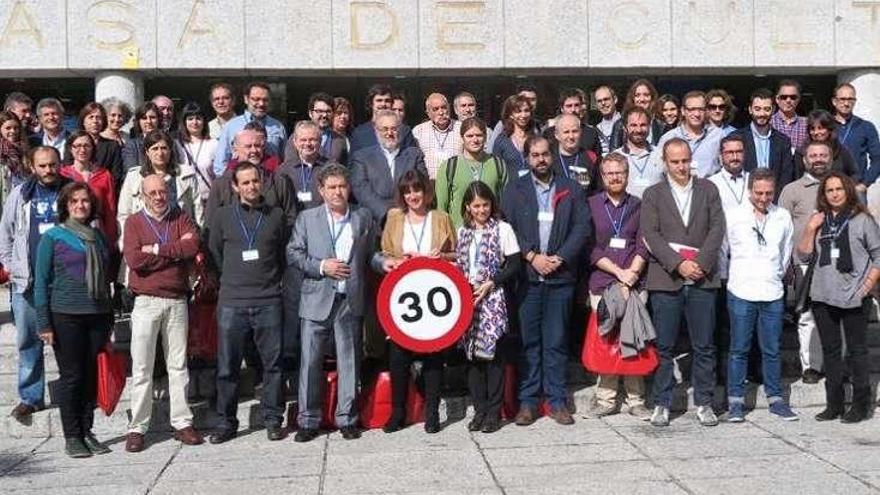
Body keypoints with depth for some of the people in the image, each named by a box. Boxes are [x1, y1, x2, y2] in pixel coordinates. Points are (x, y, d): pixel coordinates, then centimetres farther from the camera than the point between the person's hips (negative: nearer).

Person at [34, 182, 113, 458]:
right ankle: (71, 437, 9)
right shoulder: (52, 237, 0)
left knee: (91, 375, 7)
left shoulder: (99, 237, 14)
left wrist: (110, 319, 13)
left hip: (98, 315, 4)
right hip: (66, 316, -4)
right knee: (71, 376, 0)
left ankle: (86, 432, 17)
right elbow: (41, 282, -2)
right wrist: (44, 324, -8)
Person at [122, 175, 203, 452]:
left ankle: (182, 423, 13)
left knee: (178, 365, 7)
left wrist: (156, 249, -12)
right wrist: (176, 250, -9)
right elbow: (134, 259, -12)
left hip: (177, 301, 2)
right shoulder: (134, 223, 4)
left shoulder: (181, 219, 10)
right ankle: (137, 428, 7)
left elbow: (193, 246, -10)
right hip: (146, 302, -2)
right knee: (142, 367, 0)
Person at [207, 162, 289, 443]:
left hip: (268, 301, 0)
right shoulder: (223, 216, 6)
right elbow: (214, 253, 15)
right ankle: (226, 422, 15)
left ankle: (272, 420, 13)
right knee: (228, 365, 4)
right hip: (231, 302, 0)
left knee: (273, 362, 2)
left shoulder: (276, 215, 7)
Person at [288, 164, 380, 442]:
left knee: (349, 361, 6)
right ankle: (308, 421, 10)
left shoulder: (364, 218, 10)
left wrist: (383, 263, 2)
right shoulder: (307, 218, 6)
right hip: (317, 300, -1)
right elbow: (293, 253, 2)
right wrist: (321, 266, -9)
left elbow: (370, 254, 18)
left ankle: (347, 419, 17)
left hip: (351, 301, 1)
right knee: (310, 361, 0)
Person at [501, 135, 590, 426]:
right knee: (528, 341, 2)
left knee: (556, 342, 4)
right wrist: (531, 256, -11)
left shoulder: (571, 190, 10)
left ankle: (557, 401, 11)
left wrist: (559, 258, -9)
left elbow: (582, 227, 2)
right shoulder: (515, 190, 9)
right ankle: (528, 401, 8)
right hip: (526, 276, 0)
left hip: (560, 276, 0)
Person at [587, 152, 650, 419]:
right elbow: (590, 248, 0)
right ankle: (606, 399, 7)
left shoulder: (638, 206, 12)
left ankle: (636, 400, 7)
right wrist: (618, 271, -8)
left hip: (634, 284, 1)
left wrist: (631, 274, -9)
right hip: (602, 284, -1)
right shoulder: (590, 205, 7)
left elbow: (643, 246, 6)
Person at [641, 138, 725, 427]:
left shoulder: (708, 190, 11)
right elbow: (650, 235, -2)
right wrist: (678, 264, -13)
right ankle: (662, 404, 12)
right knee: (664, 347, 3)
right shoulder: (653, 194, 7)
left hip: (702, 279, 1)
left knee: (704, 346, 5)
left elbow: (717, 228, 3)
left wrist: (701, 263, -9)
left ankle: (704, 403, 15)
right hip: (666, 280, -1)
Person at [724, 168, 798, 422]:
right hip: (741, 292, -2)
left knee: (772, 350, 8)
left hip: (773, 293, 2)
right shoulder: (733, 215, -2)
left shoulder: (783, 217, 6)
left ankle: (775, 399, 19)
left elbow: (786, 251, 18)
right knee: (739, 350, 3)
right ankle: (736, 401, 11)